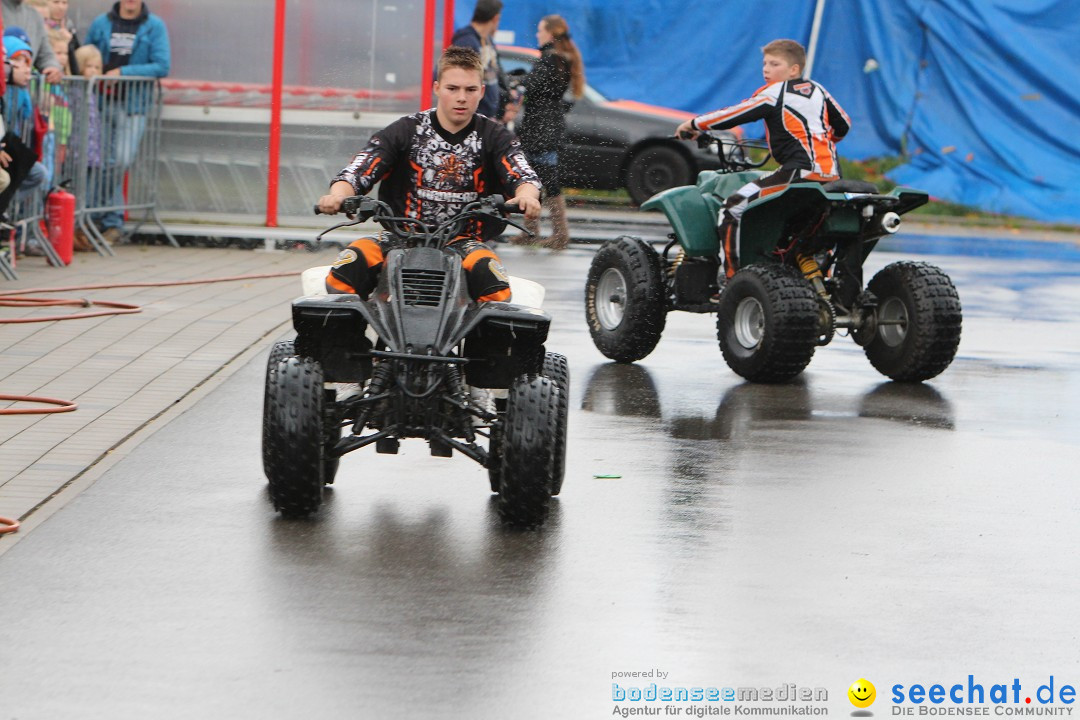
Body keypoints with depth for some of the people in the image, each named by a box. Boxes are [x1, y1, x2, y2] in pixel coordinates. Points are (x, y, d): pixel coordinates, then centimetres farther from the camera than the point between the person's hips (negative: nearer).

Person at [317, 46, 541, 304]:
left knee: (486, 270, -36)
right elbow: (358, 171, -2)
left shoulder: (493, 136, 7)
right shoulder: (406, 131, 5)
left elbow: (523, 174, -8)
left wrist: (527, 195, -35)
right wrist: (338, 195, -27)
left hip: (464, 241, -1)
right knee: (354, 259, -29)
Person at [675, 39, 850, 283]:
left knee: (733, 208, -7)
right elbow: (843, 125, 28)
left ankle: (734, 280, -10)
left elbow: (734, 115, -1)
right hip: (833, 175, 9)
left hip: (801, 172, -8)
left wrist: (695, 124, 11)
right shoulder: (817, 90, 19)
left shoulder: (774, 93, -1)